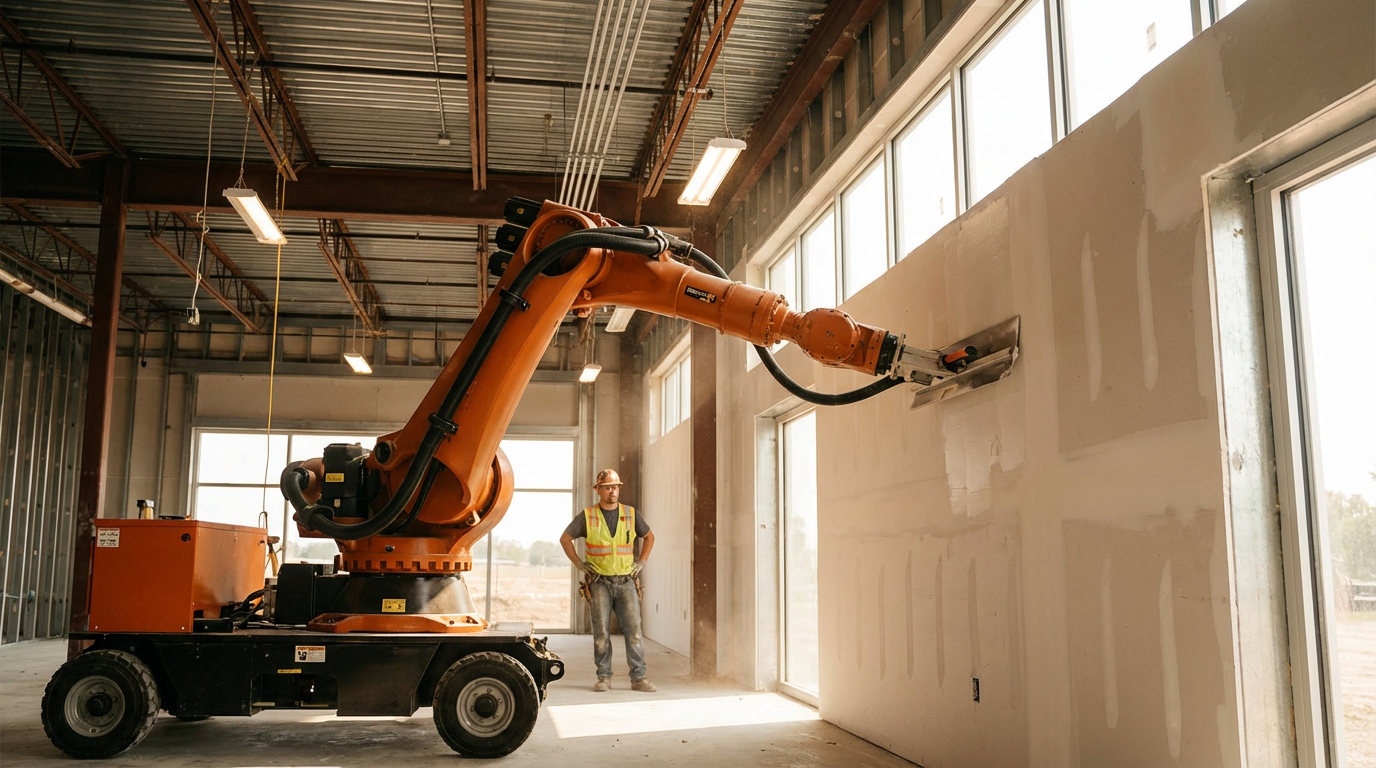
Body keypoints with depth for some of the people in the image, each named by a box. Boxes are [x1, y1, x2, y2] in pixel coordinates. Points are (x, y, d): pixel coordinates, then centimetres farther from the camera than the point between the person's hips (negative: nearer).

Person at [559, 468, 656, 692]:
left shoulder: (631, 514, 5)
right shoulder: (587, 516, 0)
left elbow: (649, 536, 20)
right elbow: (565, 539, 9)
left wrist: (641, 561, 9)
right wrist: (579, 564, 2)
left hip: (625, 581, 1)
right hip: (600, 582, -1)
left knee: (633, 629, -3)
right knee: (601, 631, -1)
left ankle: (638, 678, 1)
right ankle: (604, 678, 9)